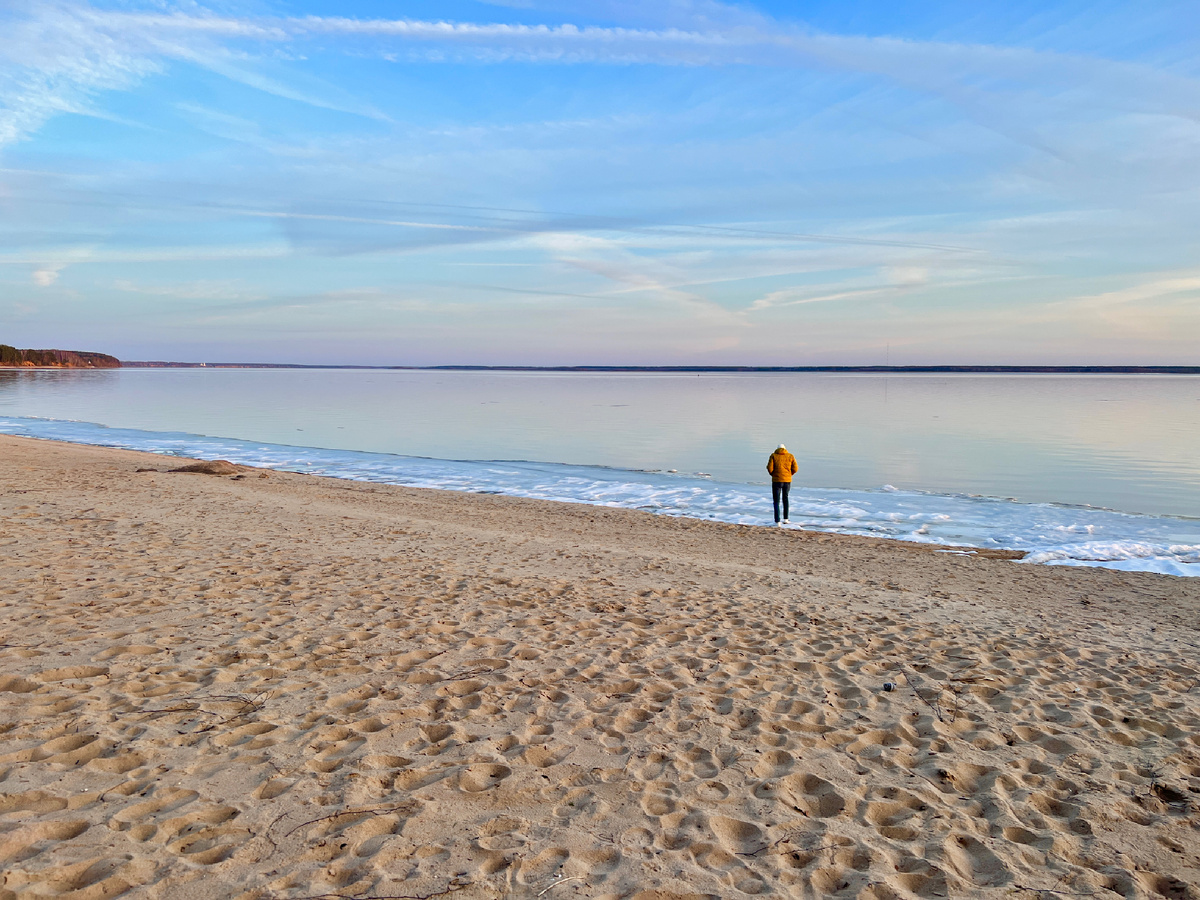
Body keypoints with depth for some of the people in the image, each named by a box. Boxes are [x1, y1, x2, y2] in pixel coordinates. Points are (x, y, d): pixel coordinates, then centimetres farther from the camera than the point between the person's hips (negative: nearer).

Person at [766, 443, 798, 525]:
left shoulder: (773, 456, 0)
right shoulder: (790, 456, 6)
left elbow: (769, 467, -9)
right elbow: (795, 468, 0)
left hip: (776, 481, -2)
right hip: (787, 481, 2)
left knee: (776, 501, 5)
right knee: (785, 498, 23)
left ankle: (777, 521, -3)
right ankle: (785, 519, 22)